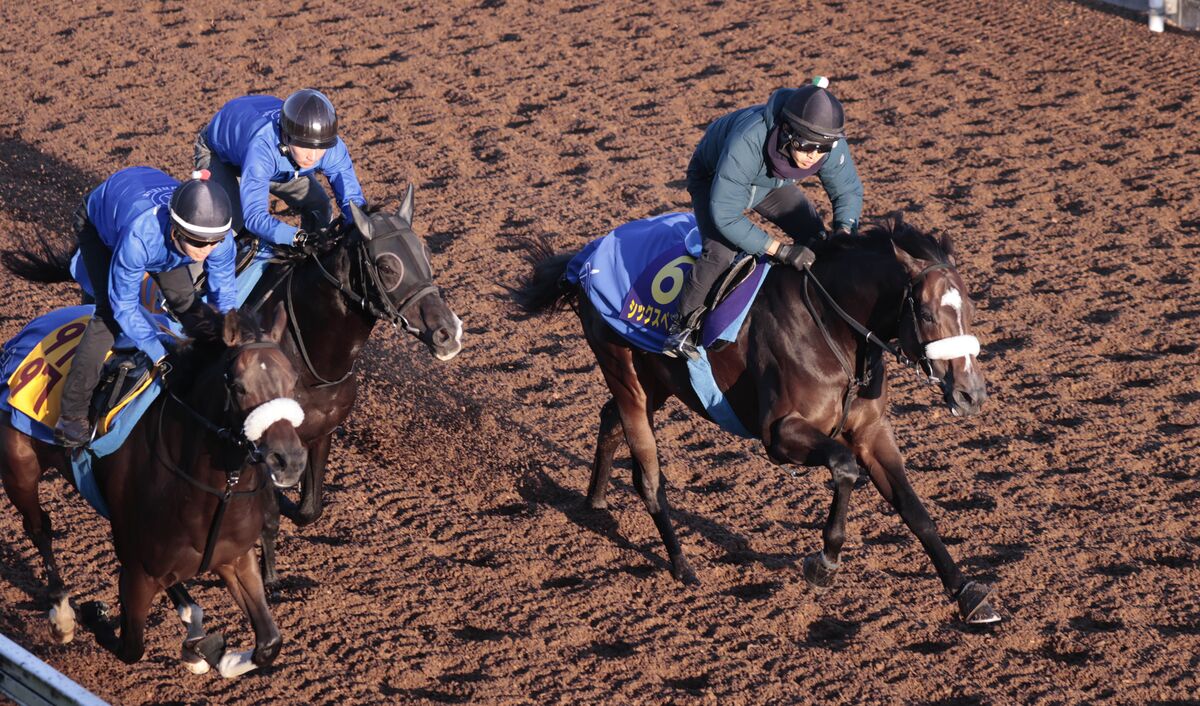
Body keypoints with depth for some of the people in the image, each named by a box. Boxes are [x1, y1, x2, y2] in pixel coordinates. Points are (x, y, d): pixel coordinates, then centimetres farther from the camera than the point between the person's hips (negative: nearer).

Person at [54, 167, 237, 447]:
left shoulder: (220, 237, -36)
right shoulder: (140, 236, -49)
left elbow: (225, 292, -16)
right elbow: (125, 305, -35)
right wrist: (159, 356, -34)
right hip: (97, 221, -5)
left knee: (185, 299, 0)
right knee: (111, 313, -18)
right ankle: (72, 415, -13)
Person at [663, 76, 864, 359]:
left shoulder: (832, 145, -32)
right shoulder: (746, 144, -48)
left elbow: (849, 191, -12)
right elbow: (725, 215, -44)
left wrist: (844, 231, -34)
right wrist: (781, 250, -48)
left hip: (772, 182, 5)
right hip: (713, 179, -5)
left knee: (816, 238, -5)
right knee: (720, 250, -27)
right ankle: (683, 326, -10)